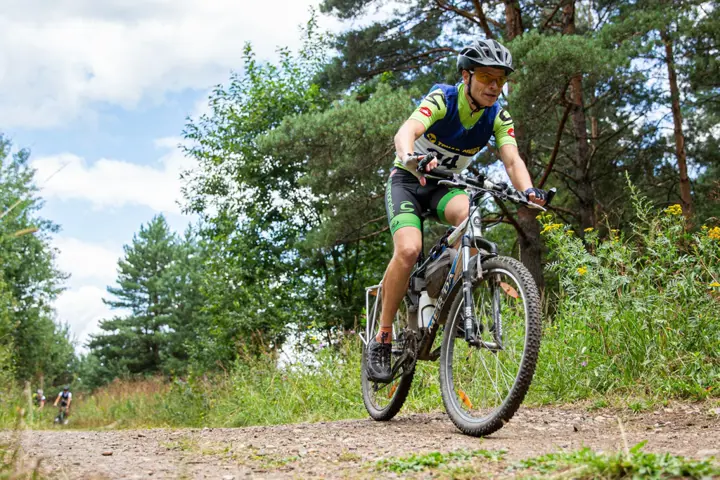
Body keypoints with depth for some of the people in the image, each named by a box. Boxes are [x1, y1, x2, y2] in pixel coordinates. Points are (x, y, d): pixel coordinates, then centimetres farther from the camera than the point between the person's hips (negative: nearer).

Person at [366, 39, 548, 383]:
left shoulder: (498, 118, -9)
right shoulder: (442, 99, -23)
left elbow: (512, 160, -20)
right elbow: (405, 133, -40)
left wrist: (528, 191, -42)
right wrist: (411, 158, -63)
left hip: (445, 185, 3)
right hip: (408, 181, -3)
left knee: (469, 214, -33)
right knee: (409, 250, -28)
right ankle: (382, 339, -14)